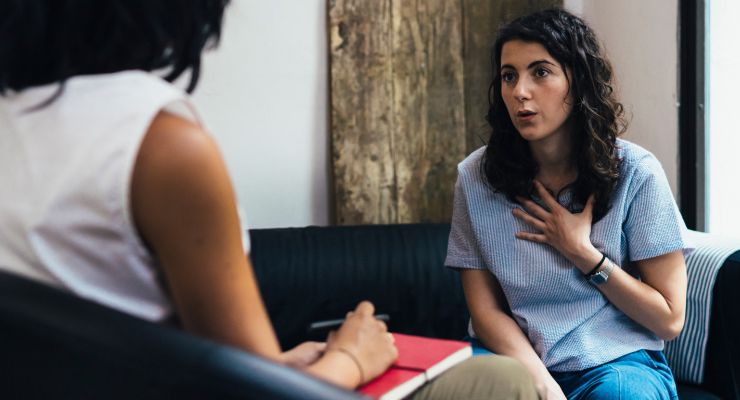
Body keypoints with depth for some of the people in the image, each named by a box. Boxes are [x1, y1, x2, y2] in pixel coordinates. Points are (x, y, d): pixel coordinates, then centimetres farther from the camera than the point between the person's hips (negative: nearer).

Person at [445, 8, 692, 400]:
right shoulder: (477, 176, -2)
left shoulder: (635, 173, -6)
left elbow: (669, 320, -2)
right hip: (515, 357, 1)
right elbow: (486, 309, -2)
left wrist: (582, 253, -11)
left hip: (614, 362, -1)